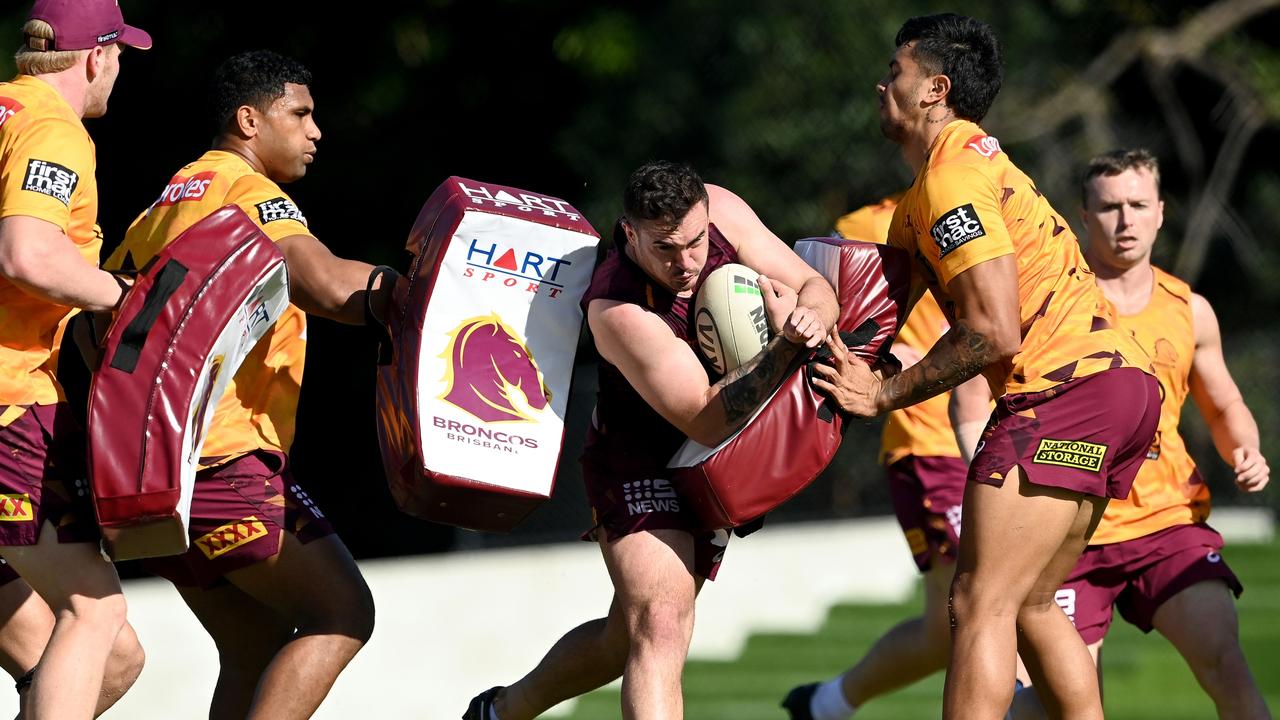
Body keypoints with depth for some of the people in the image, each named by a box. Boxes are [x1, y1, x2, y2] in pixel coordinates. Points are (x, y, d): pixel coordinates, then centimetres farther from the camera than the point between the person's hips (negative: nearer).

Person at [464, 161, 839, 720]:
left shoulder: (721, 211, -16)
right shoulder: (616, 309, -32)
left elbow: (816, 287, -6)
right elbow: (707, 419, -32)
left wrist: (809, 317, -31)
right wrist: (784, 348, -43)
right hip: (638, 462, -7)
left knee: (627, 637, 16)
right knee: (661, 628, -24)